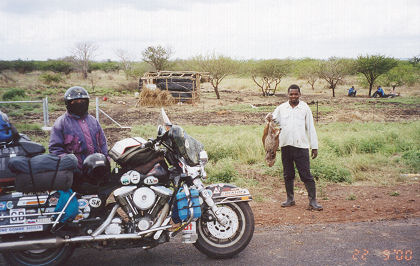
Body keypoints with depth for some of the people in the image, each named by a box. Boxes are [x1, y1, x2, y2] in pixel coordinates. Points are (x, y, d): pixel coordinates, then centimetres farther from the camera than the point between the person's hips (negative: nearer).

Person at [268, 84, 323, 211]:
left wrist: (314, 147, 3)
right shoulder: (281, 108, 9)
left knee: (306, 174, -5)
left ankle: (313, 201, 2)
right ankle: (290, 199, 23)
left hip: (301, 146, -3)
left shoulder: (305, 108, 5)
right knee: (288, 175, 11)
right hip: (285, 145, 3)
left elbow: (311, 128, 6)